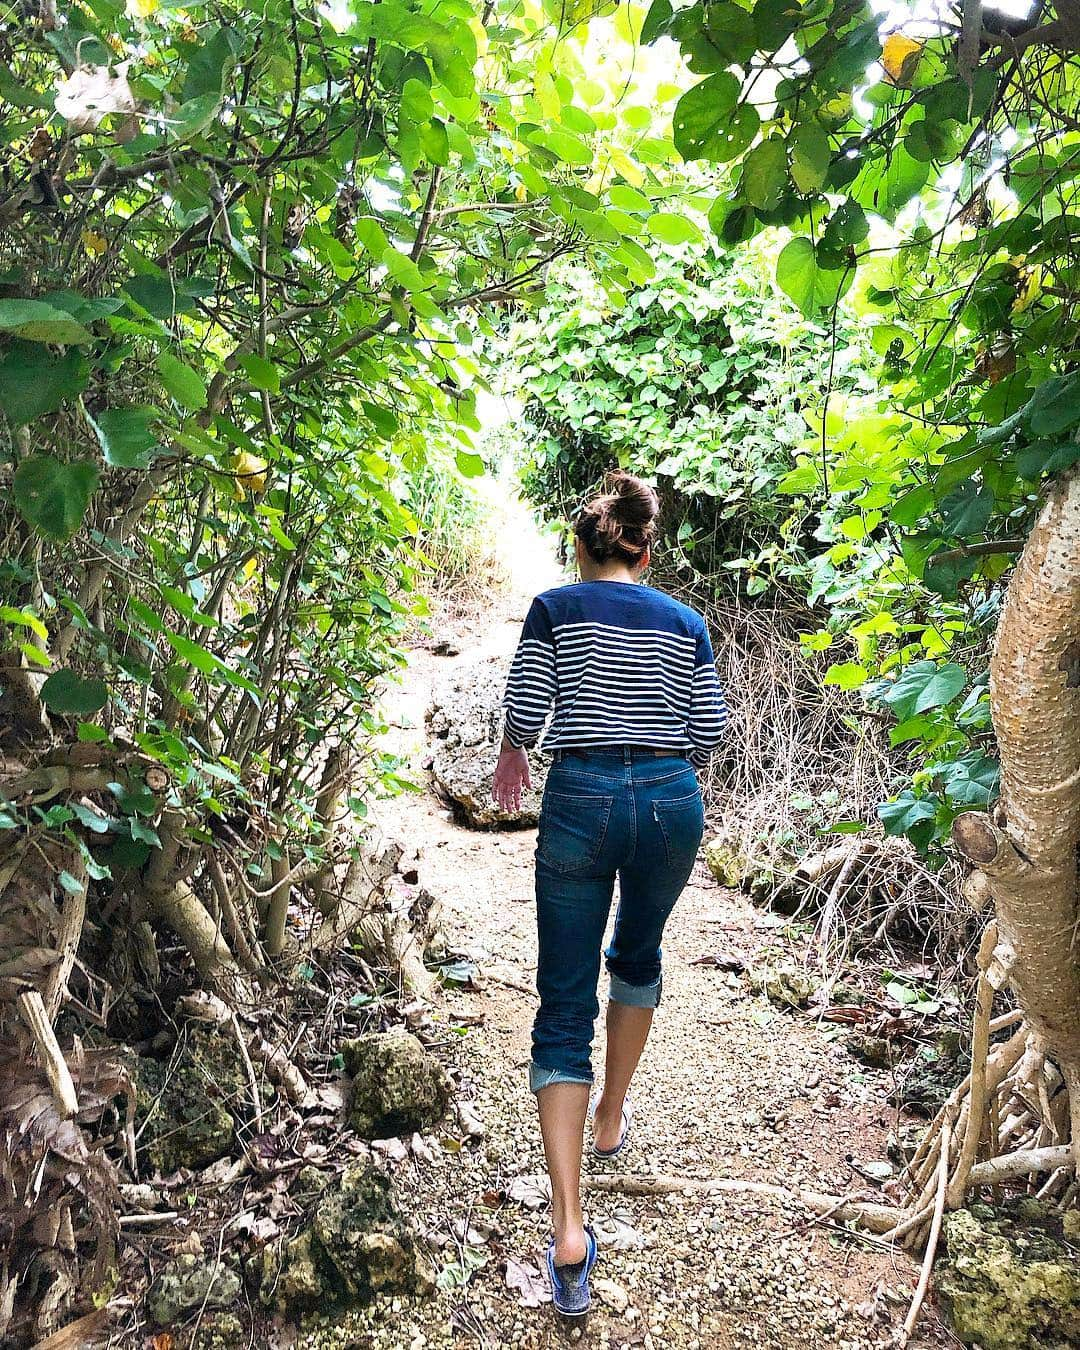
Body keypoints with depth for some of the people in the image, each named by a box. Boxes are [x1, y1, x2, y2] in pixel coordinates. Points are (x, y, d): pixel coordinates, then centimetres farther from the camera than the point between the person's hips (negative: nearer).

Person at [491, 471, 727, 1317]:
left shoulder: (555, 608, 4)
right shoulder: (685, 622, 10)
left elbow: (524, 713, -2)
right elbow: (710, 731, 7)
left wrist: (512, 756, 19)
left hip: (582, 801, -2)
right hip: (671, 802, 3)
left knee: (564, 1008, 3)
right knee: (638, 956, 29)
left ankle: (569, 1231, -3)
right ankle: (612, 1119, 43)